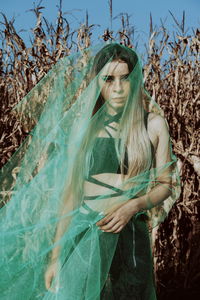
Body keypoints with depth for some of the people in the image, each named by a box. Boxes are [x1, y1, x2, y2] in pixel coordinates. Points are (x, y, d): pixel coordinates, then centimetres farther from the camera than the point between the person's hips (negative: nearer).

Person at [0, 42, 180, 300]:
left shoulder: (153, 124, 2)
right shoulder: (83, 126, 2)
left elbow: (166, 184, 6)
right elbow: (69, 193, 1)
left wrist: (132, 206, -13)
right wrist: (56, 256, -2)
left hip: (132, 233, 1)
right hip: (85, 232, 0)